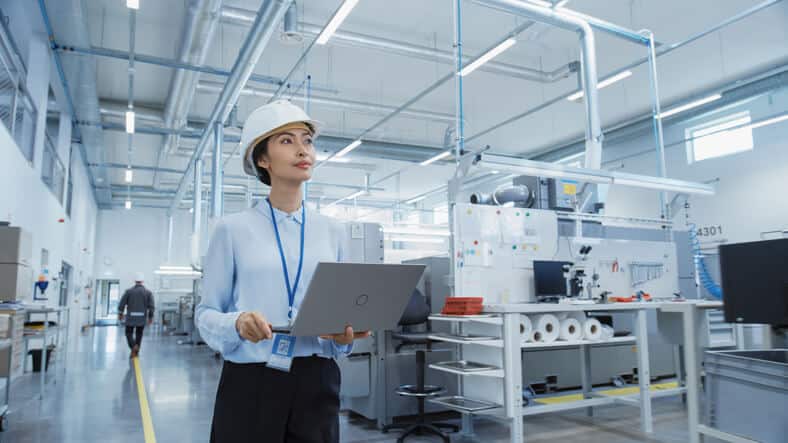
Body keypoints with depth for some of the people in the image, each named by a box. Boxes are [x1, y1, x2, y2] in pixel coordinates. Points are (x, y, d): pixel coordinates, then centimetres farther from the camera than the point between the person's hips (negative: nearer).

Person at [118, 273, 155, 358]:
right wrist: (150, 317, 5)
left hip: (130, 317, -1)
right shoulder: (148, 292, -1)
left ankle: (133, 346, -16)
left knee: (129, 333, 9)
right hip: (142, 317, 1)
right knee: (139, 334, 15)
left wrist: (120, 313, 12)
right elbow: (151, 306, -4)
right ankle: (136, 351, 17)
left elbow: (122, 303, -3)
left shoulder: (128, 291, -4)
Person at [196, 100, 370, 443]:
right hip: (250, 383, -2)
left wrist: (346, 334, -9)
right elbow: (206, 313, 1)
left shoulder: (333, 232, 7)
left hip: (316, 382, 3)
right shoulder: (233, 229, -1)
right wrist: (237, 323, -19)